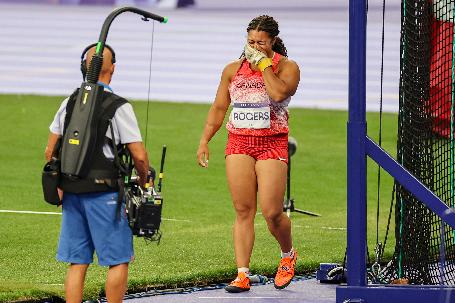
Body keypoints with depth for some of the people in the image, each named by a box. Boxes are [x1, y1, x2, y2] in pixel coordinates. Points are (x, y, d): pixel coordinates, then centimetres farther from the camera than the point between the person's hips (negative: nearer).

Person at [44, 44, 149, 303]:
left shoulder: (69, 103, 7)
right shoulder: (119, 107, -10)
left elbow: (50, 151, 12)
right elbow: (139, 156, -11)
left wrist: (60, 185, 22)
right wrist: (143, 181, 8)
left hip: (72, 194, 6)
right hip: (104, 194, -6)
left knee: (77, 263, 9)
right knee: (118, 261, 3)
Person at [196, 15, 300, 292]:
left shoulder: (287, 67, 1)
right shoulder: (233, 69, 13)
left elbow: (279, 93, -21)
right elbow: (219, 108, 16)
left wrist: (264, 64, -11)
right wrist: (204, 140, 7)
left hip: (272, 144, -3)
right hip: (239, 142, 3)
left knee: (271, 213, -8)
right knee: (243, 211, -3)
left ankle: (288, 255, 22)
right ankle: (243, 275, -4)